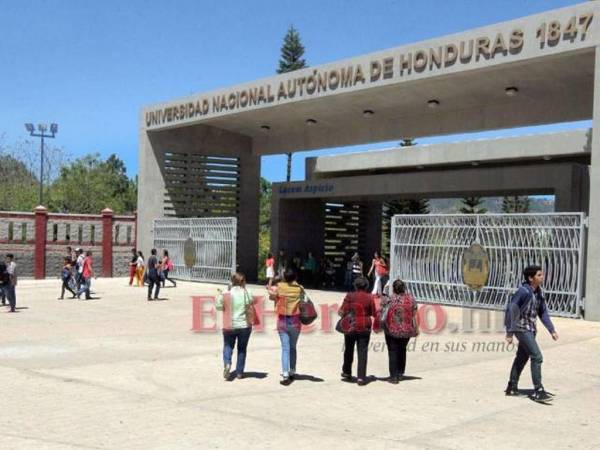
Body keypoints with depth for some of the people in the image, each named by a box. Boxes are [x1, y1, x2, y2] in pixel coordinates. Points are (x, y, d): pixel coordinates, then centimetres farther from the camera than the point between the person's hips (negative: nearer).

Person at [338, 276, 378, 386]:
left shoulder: (350, 296, -5)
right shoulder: (369, 297, -5)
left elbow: (342, 311, -5)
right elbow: (374, 313, 0)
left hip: (350, 327, 1)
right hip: (364, 327, -1)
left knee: (348, 351, 18)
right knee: (362, 352, 2)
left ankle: (346, 373, 29)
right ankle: (361, 378, -4)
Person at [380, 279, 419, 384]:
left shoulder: (388, 300, -14)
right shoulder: (410, 300, -5)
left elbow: (383, 317, -10)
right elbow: (414, 316, 2)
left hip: (392, 331, -3)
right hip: (406, 331, 3)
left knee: (393, 352, 5)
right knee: (402, 351, 21)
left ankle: (394, 376, 3)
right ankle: (400, 373, 29)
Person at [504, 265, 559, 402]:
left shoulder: (538, 292, 5)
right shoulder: (523, 291, -20)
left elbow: (543, 312, 12)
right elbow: (511, 310, -20)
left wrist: (552, 330, 6)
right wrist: (509, 332, -19)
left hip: (531, 329, 9)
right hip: (522, 329, -9)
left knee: (522, 357, 15)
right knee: (537, 357, -12)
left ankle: (512, 387, 27)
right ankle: (538, 391, -6)